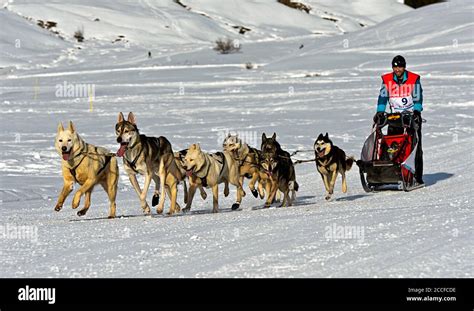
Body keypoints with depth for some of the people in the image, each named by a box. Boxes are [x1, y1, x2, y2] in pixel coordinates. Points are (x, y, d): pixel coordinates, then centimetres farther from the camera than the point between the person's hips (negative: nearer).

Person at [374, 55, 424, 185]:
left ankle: (417, 176, -4)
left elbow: (418, 97, -8)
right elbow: (383, 96, -3)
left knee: (415, 147, -6)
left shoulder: (414, 79, -3)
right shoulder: (387, 80, 2)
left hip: (412, 116, -2)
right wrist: (380, 112, -16)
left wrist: (417, 111, -23)